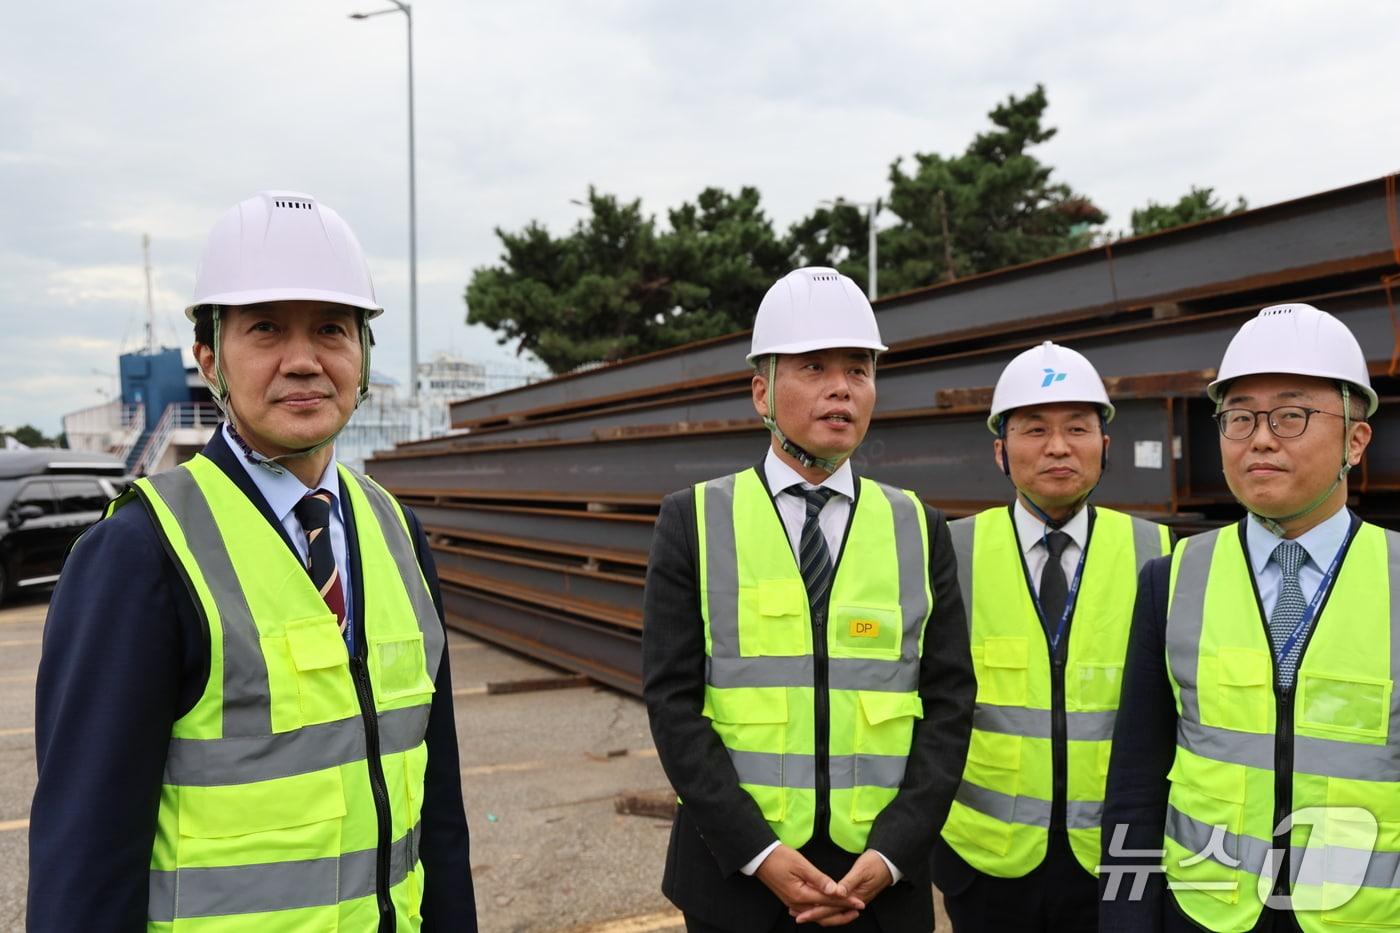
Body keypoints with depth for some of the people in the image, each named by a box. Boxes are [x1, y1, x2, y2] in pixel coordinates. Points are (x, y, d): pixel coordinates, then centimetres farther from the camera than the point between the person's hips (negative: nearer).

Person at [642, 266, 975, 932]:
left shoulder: (919, 530, 2)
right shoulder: (694, 521, -4)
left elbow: (948, 705, -1)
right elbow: (672, 700, -8)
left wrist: (890, 855, -11)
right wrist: (758, 852, -14)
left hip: (879, 877, 2)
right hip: (735, 874, -1)